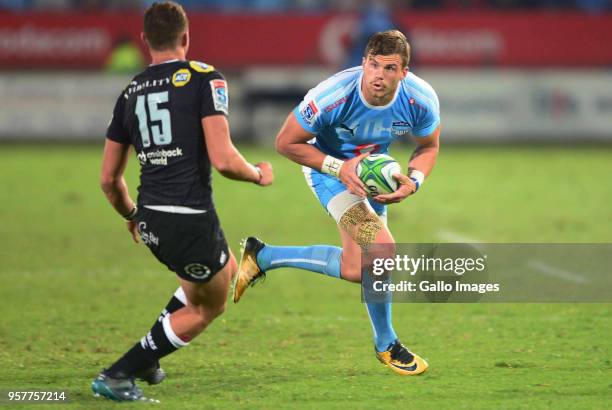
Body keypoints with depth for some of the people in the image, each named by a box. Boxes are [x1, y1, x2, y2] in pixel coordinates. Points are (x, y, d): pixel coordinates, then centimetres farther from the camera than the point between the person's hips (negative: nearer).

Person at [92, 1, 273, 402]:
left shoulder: (130, 92, 10)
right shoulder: (204, 79, -9)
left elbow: (109, 179, 14)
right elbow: (223, 159, -18)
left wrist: (132, 216, 33)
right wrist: (259, 174, 3)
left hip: (151, 219, 7)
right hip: (192, 219, -7)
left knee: (227, 270, 30)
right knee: (208, 307, 17)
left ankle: (147, 357, 25)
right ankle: (118, 375, 8)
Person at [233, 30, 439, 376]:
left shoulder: (422, 100, -23)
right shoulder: (332, 97, -34)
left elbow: (429, 146, -2)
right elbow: (286, 142, -21)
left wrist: (413, 181, -22)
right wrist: (339, 168, -30)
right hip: (328, 167, -6)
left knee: (355, 269, 12)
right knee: (383, 251, -22)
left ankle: (262, 257, 29)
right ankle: (387, 345, -2)